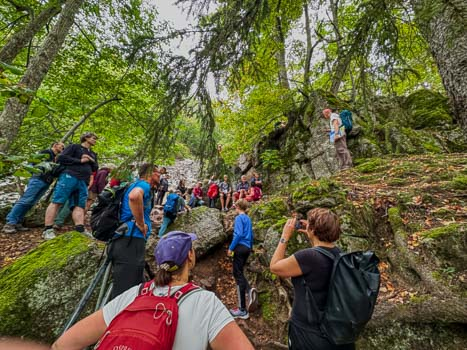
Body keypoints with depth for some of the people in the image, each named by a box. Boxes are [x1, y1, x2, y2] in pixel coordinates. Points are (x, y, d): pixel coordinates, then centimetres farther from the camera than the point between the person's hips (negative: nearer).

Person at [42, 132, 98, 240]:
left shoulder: (93, 154, 28)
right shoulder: (74, 146, 10)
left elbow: (96, 168, 22)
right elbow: (61, 158, -1)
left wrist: (92, 160, 4)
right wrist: (80, 161, -6)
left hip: (83, 182, 5)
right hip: (69, 176, -5)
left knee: (80, 206, -5)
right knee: (57, 202, -8)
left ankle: (80, 230, -13)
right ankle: (48, 230, -5)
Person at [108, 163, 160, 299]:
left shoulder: (137, 184, 23)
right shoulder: (143, 184, -7)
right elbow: (134, 196, -32)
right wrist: (141, 224, -20)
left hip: (126, 242, 10)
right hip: (131, 242, -10)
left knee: (134, 289, 18)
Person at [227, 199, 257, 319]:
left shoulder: (239, 218, -10)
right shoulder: (248, 218, 13)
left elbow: (239, 234, -20)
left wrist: (231, 248, -15)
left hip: (240, 247, -8)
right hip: (247, 248, 8)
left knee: (238, 274, 0)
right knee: (239, 273, 21)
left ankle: (242, 310, 7)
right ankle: (250, 290, -1)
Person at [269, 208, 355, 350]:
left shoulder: (307, 256, -31)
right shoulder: (338, 254, -7)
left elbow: (274, 267, -16)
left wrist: (285, 236, -14)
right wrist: (310, 235, 7)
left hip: (309, 334, -6)